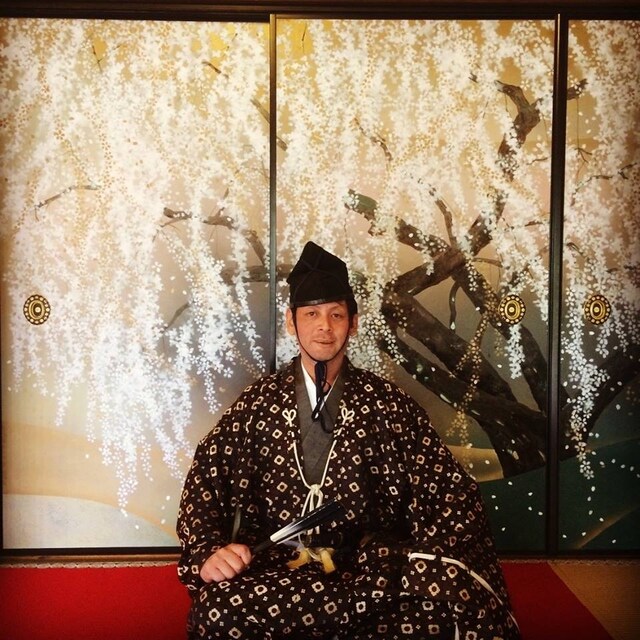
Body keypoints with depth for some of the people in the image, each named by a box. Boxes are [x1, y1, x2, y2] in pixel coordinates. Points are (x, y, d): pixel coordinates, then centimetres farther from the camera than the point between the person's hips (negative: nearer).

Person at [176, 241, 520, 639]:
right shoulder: (259, 402, 5)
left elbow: (451, 488, 1)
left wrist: (430, 560, -16)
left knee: (453, 592, -29)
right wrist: (208, 552, -15)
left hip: (368, 564, 0)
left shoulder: (387, 403, 3)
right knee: (221, 606, -32)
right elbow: (204, 483, 4)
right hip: (274, 567, 0)